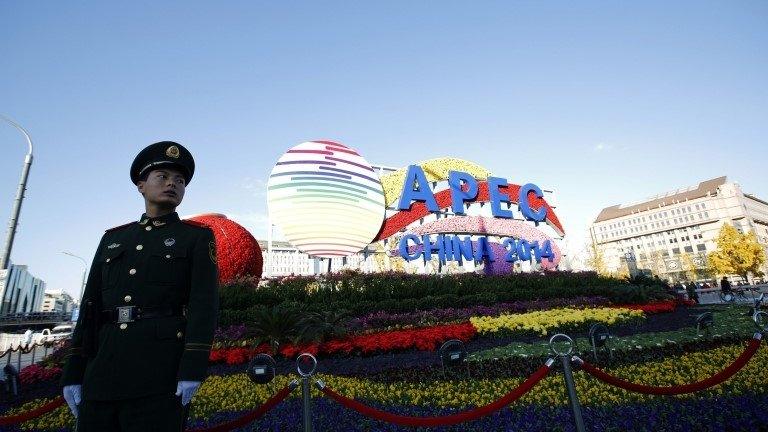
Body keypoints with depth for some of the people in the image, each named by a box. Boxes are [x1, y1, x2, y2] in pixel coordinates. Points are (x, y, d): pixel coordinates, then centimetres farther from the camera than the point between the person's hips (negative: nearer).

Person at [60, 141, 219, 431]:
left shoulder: (198, 237, 5)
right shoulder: (113, 239, 19)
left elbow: (204, 304, -7)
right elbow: (91, 307, 15)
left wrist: (192, 371, -16)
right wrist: (73, 372, 7)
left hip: (161, 371, -4)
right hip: (103, 371, 5)